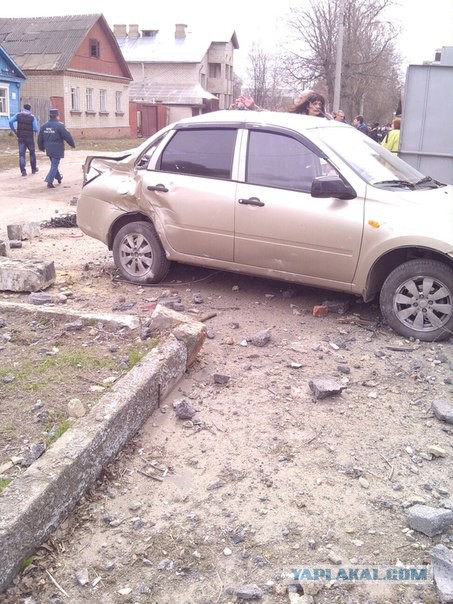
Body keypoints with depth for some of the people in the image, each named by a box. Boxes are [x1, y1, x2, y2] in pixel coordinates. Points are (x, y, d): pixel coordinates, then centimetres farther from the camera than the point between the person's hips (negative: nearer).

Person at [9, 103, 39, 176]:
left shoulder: (18, 115, 1)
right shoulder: (32, 117, -5)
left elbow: (10, 121, -11)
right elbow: (36, 129, -12)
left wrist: (14, 130, 1)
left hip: (21, 137, 1)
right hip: (29, 137, -1)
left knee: (22, 154, 2)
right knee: (32, 153, 16)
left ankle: (23, 171, -6)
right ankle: (34, 169, 26)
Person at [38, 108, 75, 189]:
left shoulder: (44, 126, 7)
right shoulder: (59, 125, -14)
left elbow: (40, 138, 14)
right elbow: (67, 136, -13)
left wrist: (41, 147, 27)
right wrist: (72, 144, 1)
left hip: (48, 149, 7)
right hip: (57, 149, -7)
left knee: (54, 164, 23)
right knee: (54, 165, -3)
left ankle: (59, 178, 38)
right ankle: (49, 182, -9)